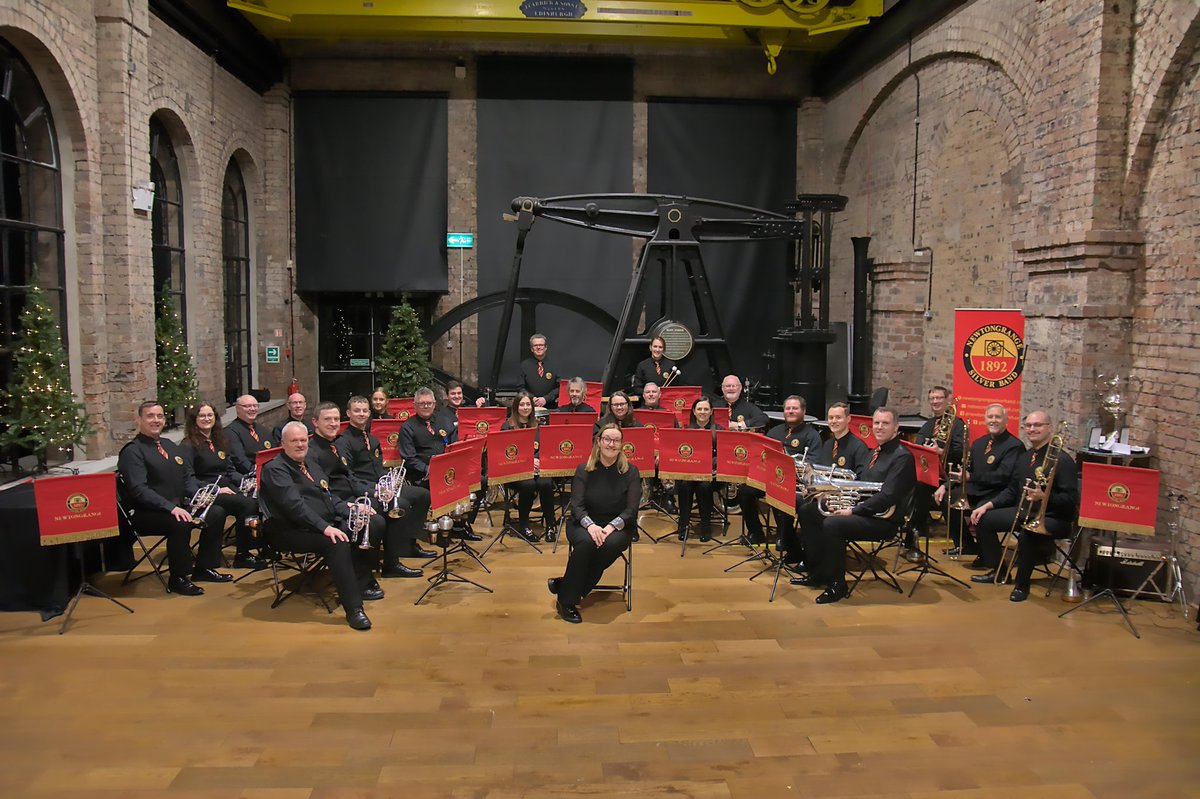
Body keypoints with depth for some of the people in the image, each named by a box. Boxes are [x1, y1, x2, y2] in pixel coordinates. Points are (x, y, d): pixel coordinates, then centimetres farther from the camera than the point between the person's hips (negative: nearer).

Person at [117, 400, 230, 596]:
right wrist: (171, 508, -29)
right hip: (145, 514, -8)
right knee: (180, 523, -34)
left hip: (178, 506, 8)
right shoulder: (132, 451, -8)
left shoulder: (170, 446, 18)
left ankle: (203, 569, 4)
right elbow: (139, 490, -19)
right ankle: (177, 580, -16)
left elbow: (188, 477, 17)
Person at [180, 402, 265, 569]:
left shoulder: (219, 441, 20)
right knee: (248, 504, -30)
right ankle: (242, 554, -17)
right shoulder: (188, 445, -3)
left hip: (228, 488, 6)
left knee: (258, 499, -25)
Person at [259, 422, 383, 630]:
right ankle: (353, 609, -31)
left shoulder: (310, 465, 20)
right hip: (291, 532, -9)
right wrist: (324, 527, -30)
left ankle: (363, 583, 4)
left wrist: (350, 510, 2)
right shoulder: (274, 469, -9)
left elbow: (327, 499, 20)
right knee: (337, 542, -33)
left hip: (327, 524, 9)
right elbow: (294, 505, -22)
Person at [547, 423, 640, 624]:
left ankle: (564, 584, -20)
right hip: (584, 523, 0)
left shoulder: (630, 472, 1)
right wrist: (590, 524, -27)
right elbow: (576, 504, -7)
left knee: (611, 544, -35)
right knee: (586, 542, -35)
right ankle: (566, 601, -21)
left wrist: (611, 526, -24)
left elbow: (631, 509, -7)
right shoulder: (584, 470, 2)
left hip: (617, 526, 0)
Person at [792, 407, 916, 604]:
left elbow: (887, 497, -22)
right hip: (864, 512, 9)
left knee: (832, 523, -29)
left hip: (883, 520, -9)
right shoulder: (876, 452, 16)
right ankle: (817, 574, 10)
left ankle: (838, 586, -16)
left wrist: (853, 511, -21)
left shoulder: (902, 457, -13)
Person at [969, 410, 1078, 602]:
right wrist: (987, 505, 3)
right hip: (1024, 511, 9)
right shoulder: (1025, 458, 11)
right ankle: (997, 571, 14)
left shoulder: (1062, 460, -14)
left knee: (1027, 534, -37)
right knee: (983, 519, 2)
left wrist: (1043, 496, -36)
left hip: (1053, 518, -8)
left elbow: (1070, 500, -19)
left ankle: (1022, 584, -14)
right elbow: (1012, 490, 15)